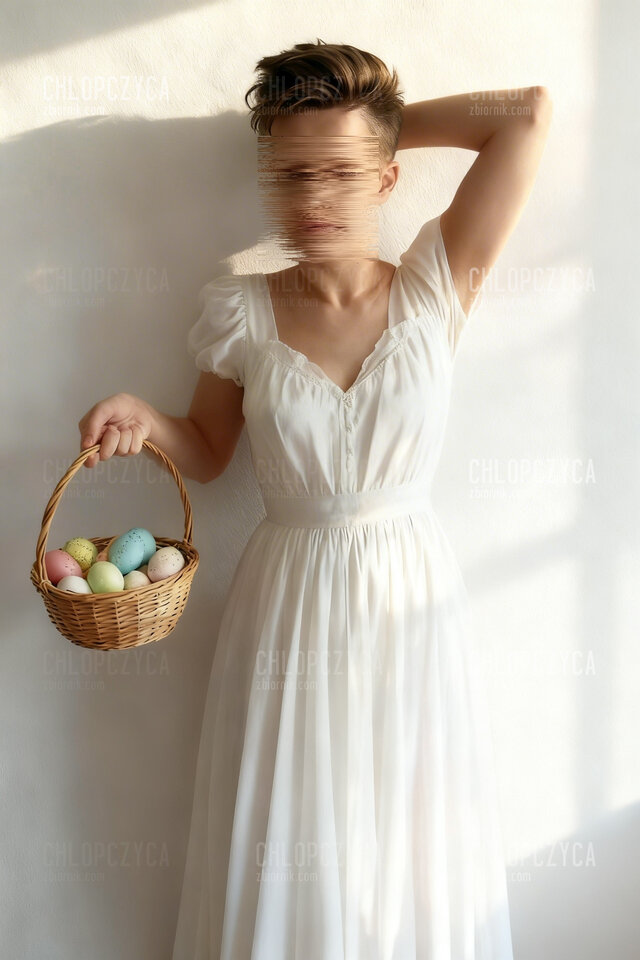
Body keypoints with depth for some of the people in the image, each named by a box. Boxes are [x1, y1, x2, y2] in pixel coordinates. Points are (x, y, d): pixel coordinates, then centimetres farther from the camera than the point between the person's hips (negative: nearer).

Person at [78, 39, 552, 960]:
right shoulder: (239, 311, -5)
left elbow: (528, 112, -7)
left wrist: (387, 119, -2)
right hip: (288, 605, 1)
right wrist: (144, 419, -12)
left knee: (413, 843, 17)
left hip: (413, 602, 0)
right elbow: (208, 451, 8)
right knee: (286, 855, 15)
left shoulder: (435, 289, -6)